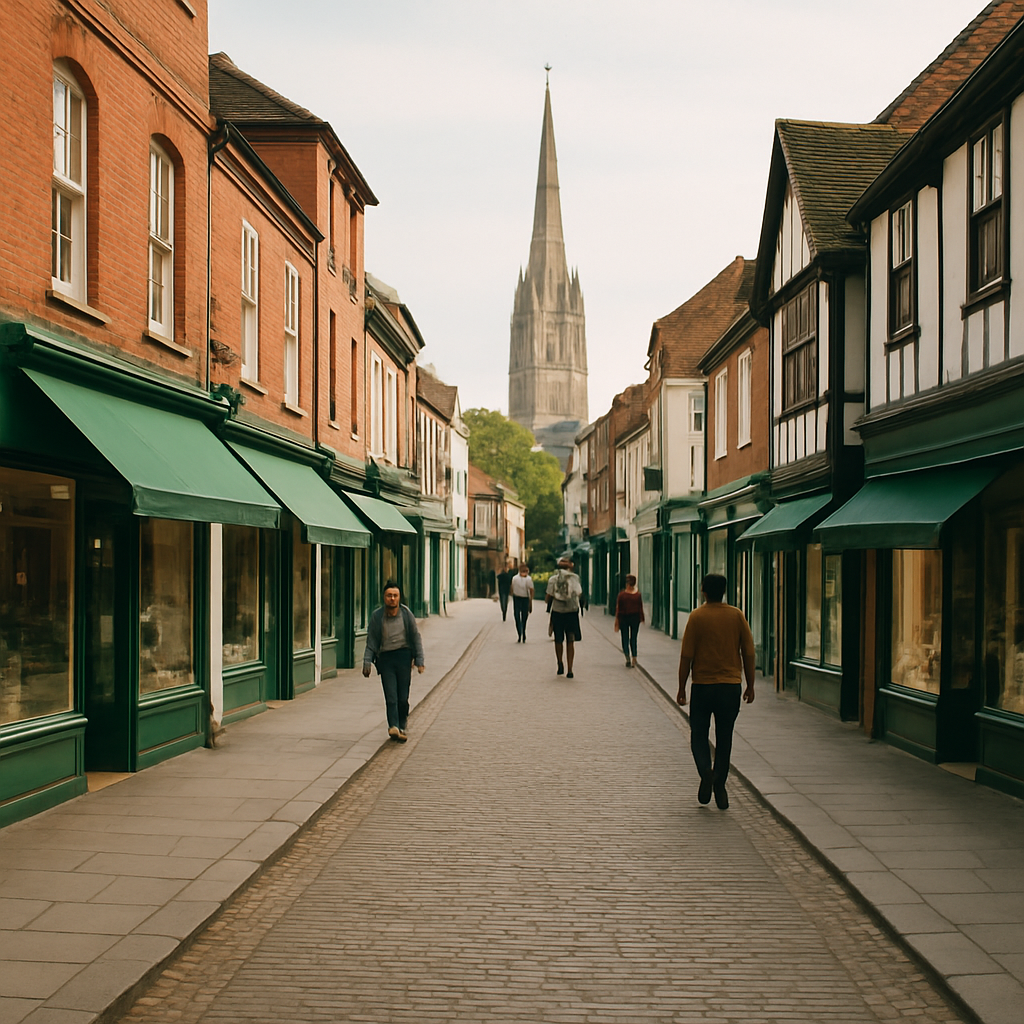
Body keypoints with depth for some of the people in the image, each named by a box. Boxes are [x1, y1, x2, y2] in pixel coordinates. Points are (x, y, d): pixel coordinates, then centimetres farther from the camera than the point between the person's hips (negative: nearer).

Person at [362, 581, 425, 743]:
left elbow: (416, 638, 5)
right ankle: (393, 727, -20)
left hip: (404, 656, 0)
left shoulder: (406, 614, 0)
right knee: (391, 697, -11)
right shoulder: (377, 617, 0)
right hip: (385, 658, 0)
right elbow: (371, 642, 6)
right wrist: (367, 663, -2)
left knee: (403, 697, -1)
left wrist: (419, 661, 2)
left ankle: (401, 726, 16)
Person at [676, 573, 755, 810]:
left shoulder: (697, 616, -7)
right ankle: (719, 785, 8)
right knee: (724, 738, 11)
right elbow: (748, 653, 2)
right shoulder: (737, 615, 0)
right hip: (730, 686, 2)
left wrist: (681, 688, 1)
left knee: (699, 734, 10)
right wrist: (750, 685, 12)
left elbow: (686, 655, -8)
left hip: (702, 686, -2)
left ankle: (706, 771, -13)